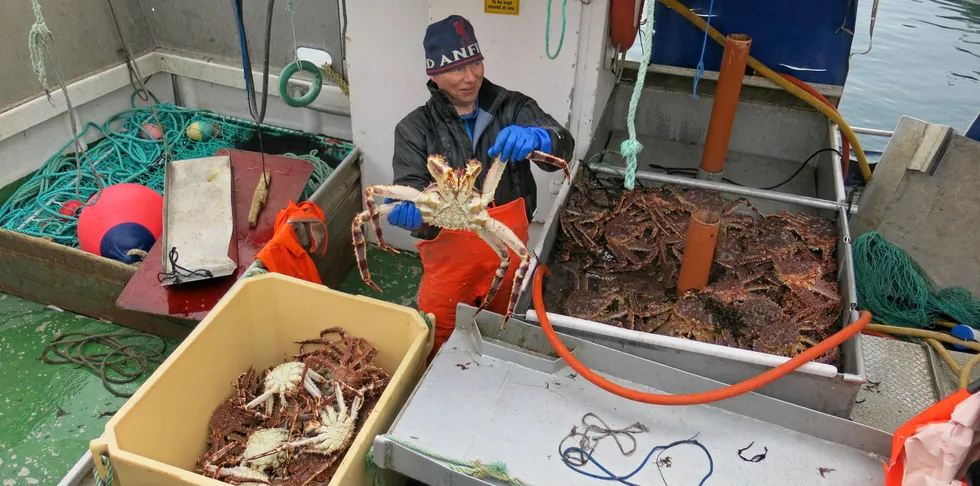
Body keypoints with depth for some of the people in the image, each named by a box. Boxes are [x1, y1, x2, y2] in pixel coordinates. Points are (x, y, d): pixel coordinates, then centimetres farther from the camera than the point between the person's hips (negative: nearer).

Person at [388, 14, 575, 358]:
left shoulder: (513, 108, -3)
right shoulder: (415, 128, -4)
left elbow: (563, 147, -18)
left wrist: (535, 137, -41)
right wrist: (412, 211, -39)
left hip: (506, 254, 2)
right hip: (449, 259, -1)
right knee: (439, 350, 13)